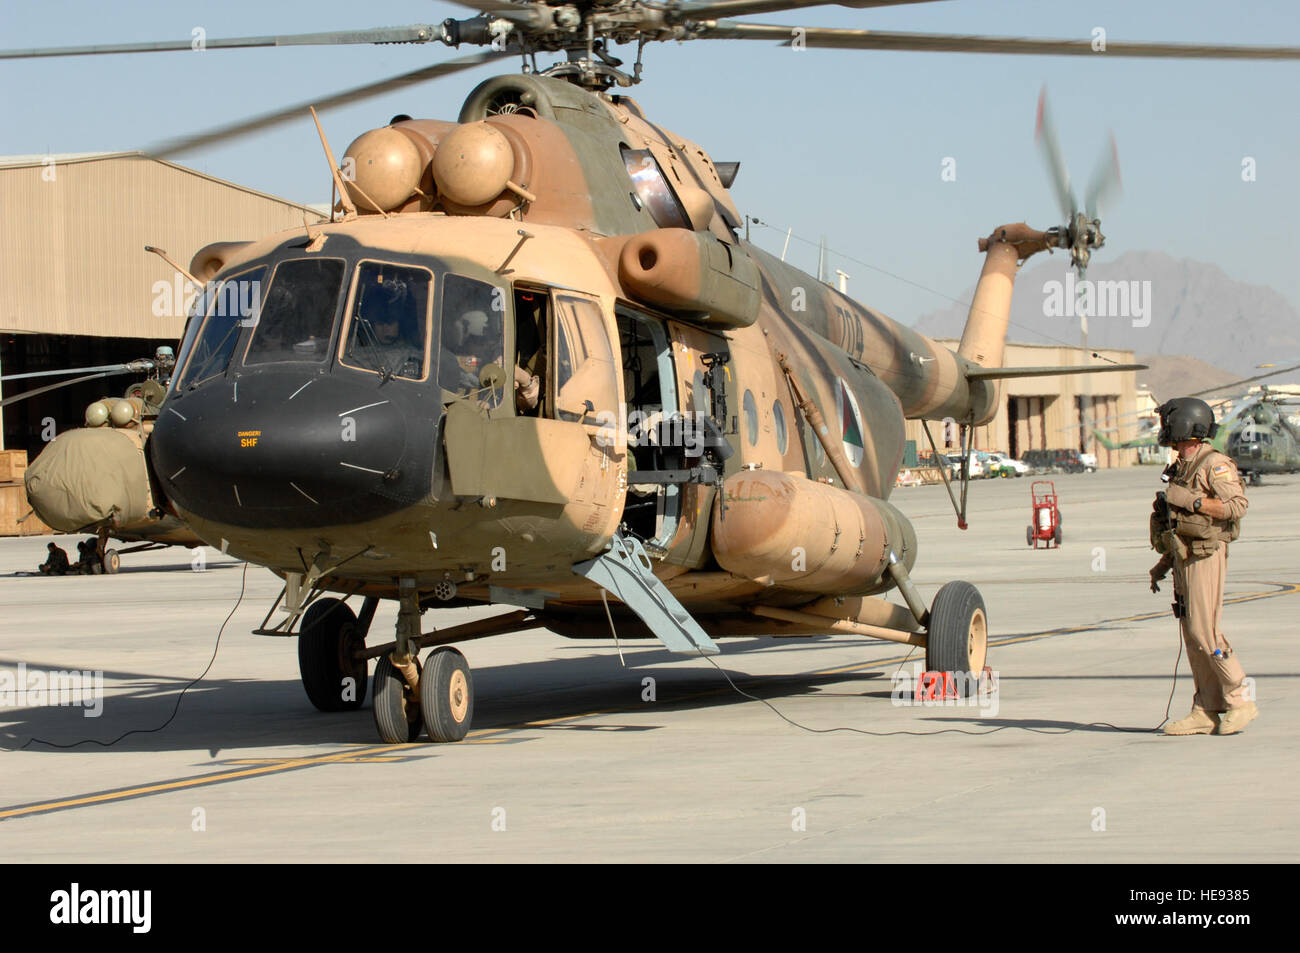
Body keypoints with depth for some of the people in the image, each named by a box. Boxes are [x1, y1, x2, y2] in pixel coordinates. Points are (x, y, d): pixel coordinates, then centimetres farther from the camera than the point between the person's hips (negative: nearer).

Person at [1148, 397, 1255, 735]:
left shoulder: (1215, 464, -10)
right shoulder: (1180, 469, 17)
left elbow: (1237, 506, -22)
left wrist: (1191, 500, -25)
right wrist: (1162, 565, 20)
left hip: (1206, 557, -9)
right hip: (1183, 558, 9)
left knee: (1204, 632, -12)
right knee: (1193, 635, 6)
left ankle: (1241, 701, -2)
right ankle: (1206, 712, 7)